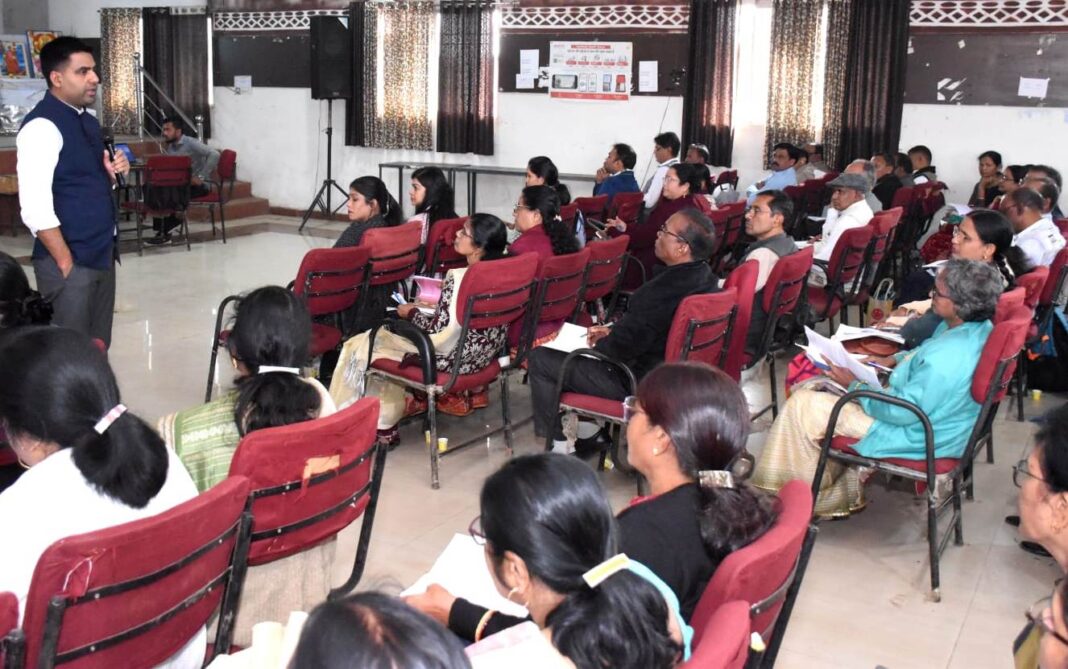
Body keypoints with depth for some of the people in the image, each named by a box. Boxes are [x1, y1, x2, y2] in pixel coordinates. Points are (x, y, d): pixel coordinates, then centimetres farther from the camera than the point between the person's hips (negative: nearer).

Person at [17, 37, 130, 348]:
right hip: (70, 261, -8)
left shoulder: (88, 122, 12)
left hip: (101, 255, 8)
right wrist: (67, 263, -18)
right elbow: (35, 209, -21)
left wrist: (111, 173, 3)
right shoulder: (42, 126, -15)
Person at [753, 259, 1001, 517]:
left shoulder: (945, 360, -36)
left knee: (801, 404, -8)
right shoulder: (978, 327, -7)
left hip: (913, 435, -10)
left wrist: (855, 385, -15)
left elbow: (902, 411, -27)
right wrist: (893, 359, 3)